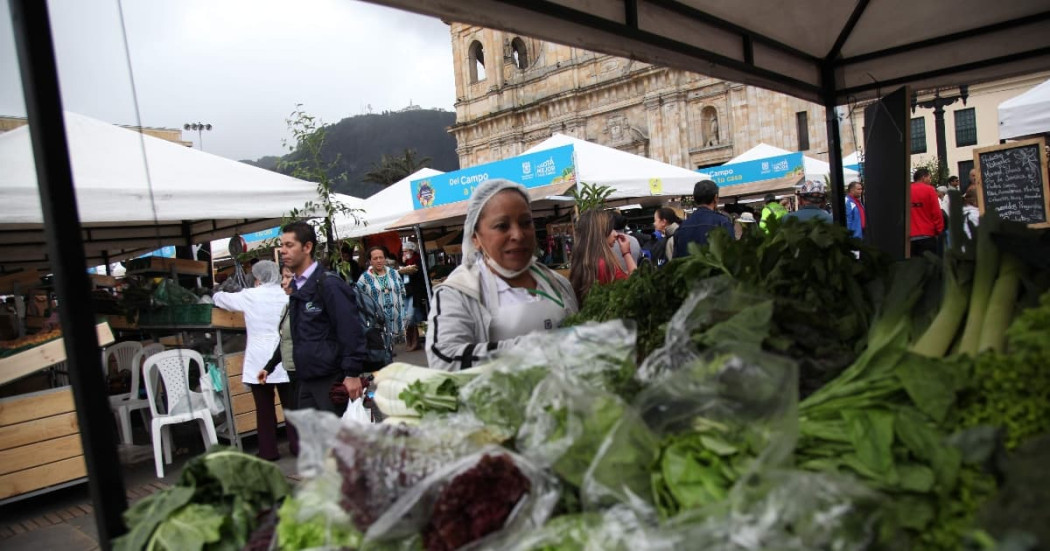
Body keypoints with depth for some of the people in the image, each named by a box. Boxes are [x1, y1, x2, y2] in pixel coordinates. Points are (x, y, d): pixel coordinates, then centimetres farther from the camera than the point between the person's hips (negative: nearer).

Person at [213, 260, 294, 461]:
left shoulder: (250, 296, -1)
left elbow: (220, 298, 16)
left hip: (259, 363, -1)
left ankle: (268, 451, 12)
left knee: (265, 408, 6)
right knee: (291, 405, 7)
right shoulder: (286, 295, 0)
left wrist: (216, 295, 37)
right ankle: (299, 446, 12)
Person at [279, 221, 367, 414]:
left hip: (332, 379, -8)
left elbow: (351, 331, -17)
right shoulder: (295, 287, 11)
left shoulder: (329, 285, -13)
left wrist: (353, 374, -19)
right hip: (306, 381, 8)